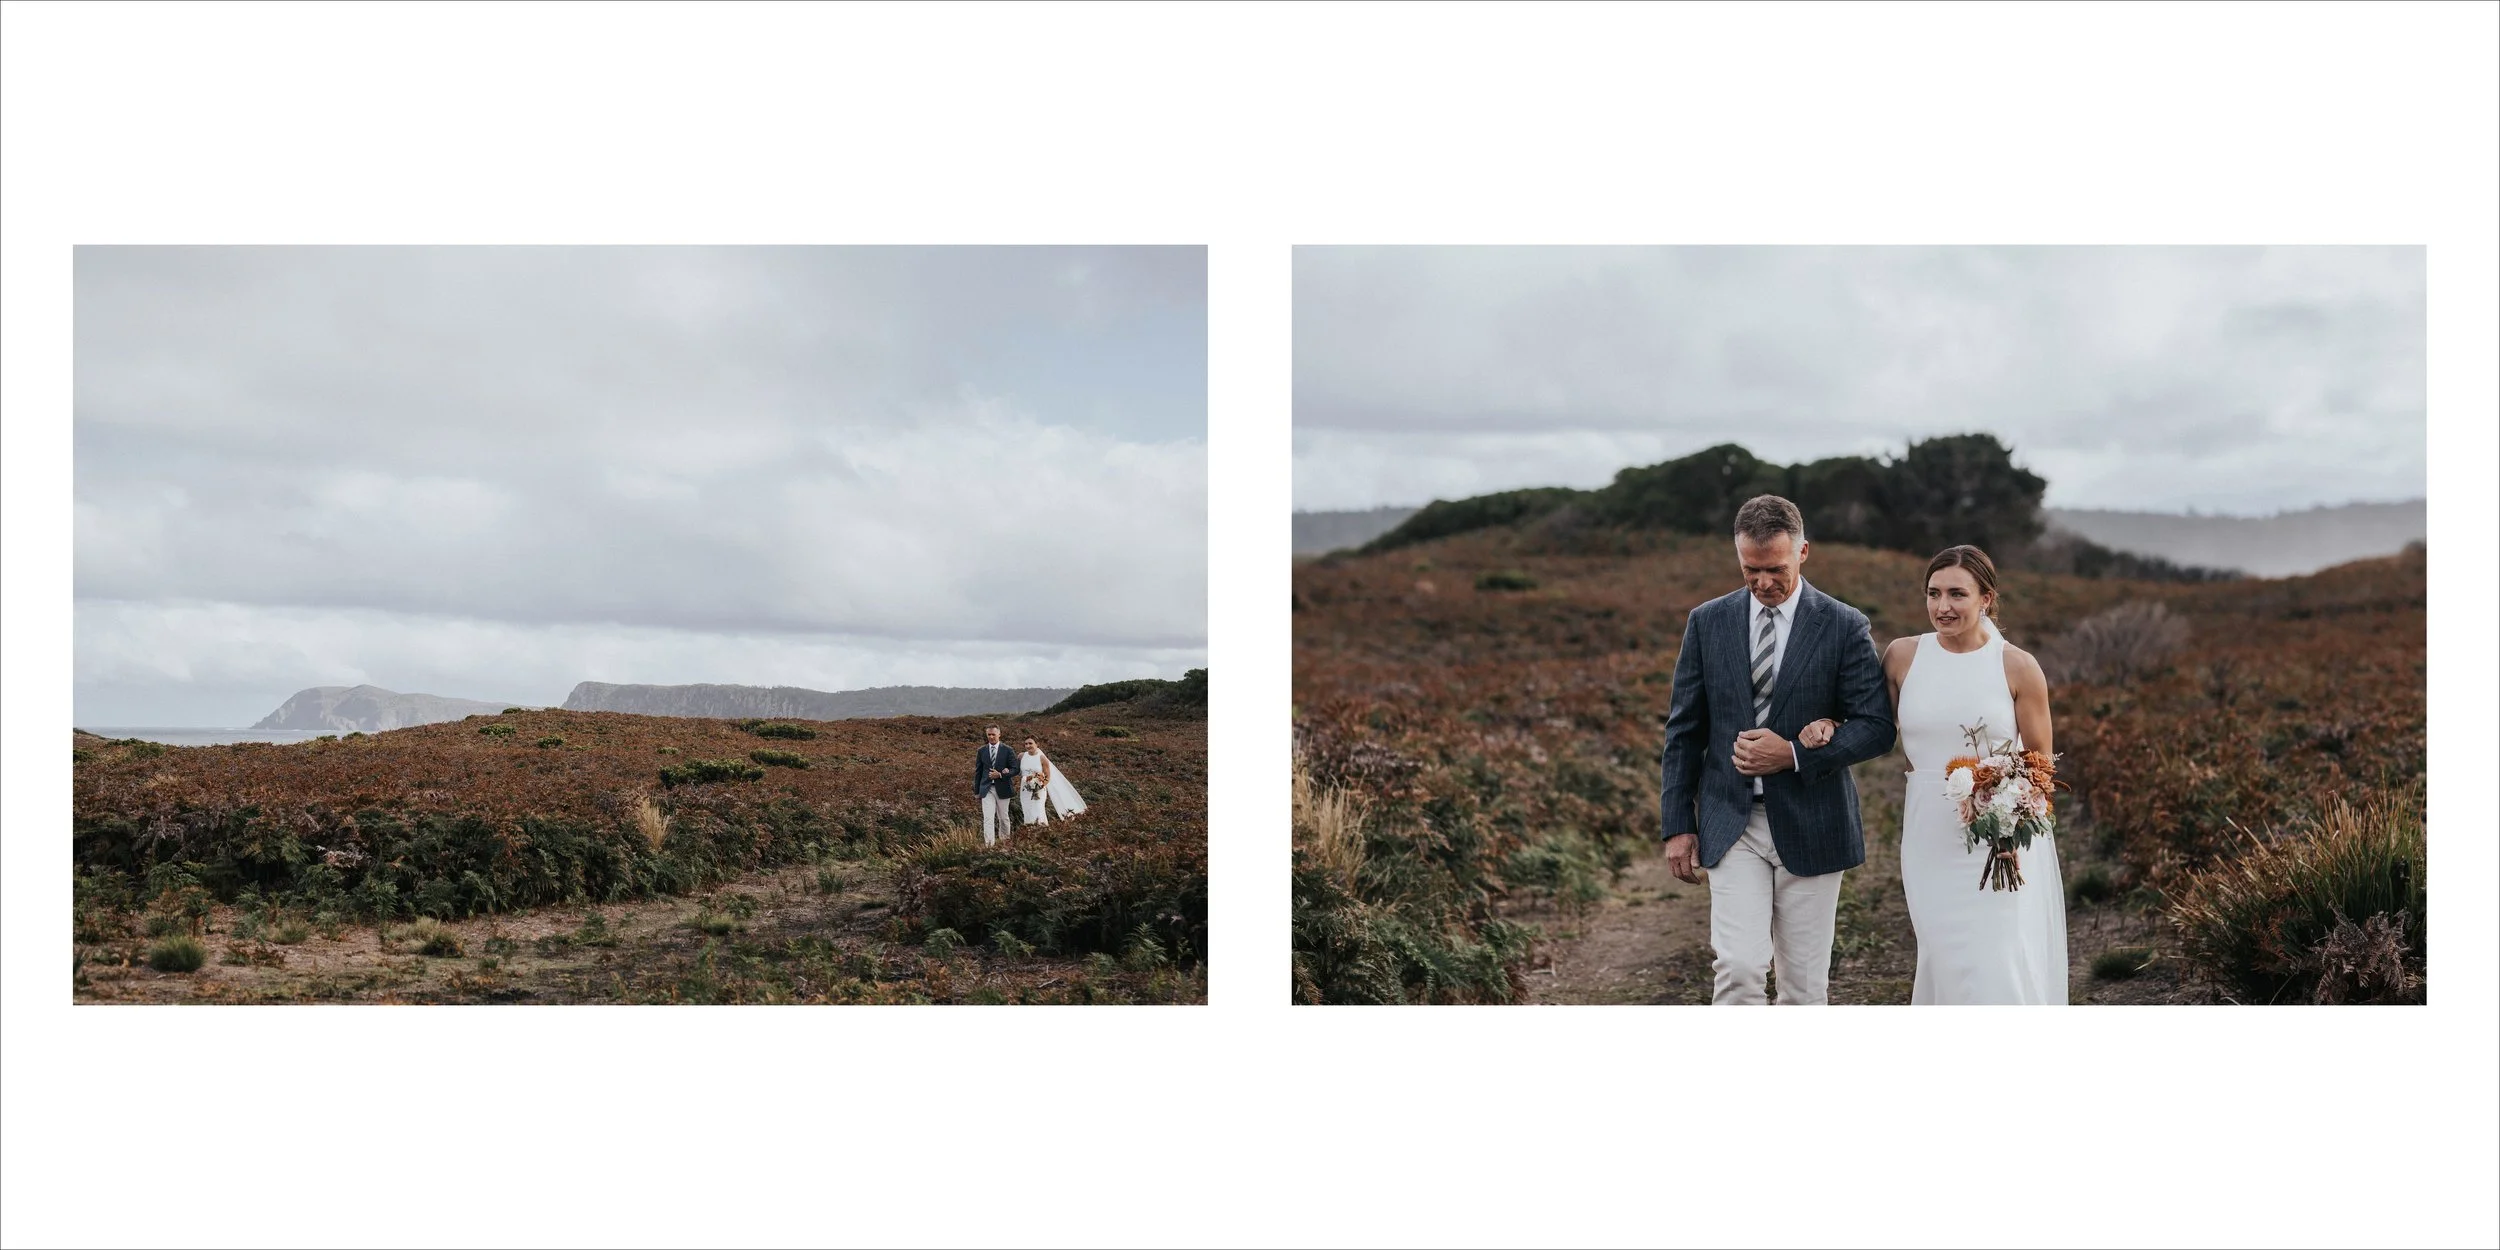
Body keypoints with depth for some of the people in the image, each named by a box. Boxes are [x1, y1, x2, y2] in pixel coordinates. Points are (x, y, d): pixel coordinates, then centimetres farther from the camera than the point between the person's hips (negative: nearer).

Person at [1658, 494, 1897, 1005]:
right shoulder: (1707, 622, 4)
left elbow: (1876, 727, -4)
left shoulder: (1845, 626, -2)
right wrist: (1677, 824, 2)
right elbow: (1684, 731, 7)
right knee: (1738, 968, -13)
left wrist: (1796, 754, -17)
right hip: (1731, 825, 1)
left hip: (1810, 828, -1)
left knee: (1805, 982, 6)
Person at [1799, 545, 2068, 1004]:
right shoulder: (1902, 656, 3)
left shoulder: (2018, 667, -4)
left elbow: (2041, 760, 4)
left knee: (2001, 965, -7)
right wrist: (1827, 725, -2)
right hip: (1931, 842, 2)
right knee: (1949, 962, 8)